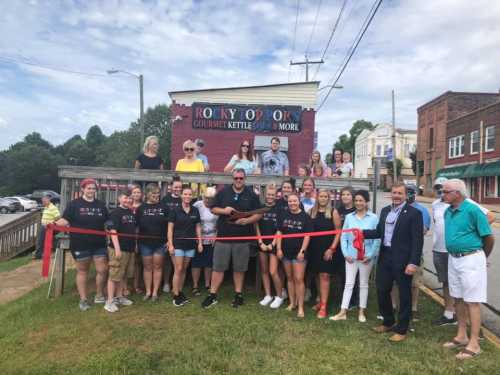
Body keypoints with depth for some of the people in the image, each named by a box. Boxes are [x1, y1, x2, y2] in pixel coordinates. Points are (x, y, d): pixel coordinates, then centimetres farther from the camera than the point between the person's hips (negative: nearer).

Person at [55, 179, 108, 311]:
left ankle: (99, 296, 22)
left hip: (99, 244, 3)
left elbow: (108, 222, 14)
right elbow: (65, 220, -8)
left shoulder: (101, 205, 10)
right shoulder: (74, 204, -2)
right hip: (80, 244, -3)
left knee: (102, 270, 2)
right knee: (82, 271, 9)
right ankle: (83, 300, 20)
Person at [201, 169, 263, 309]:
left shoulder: (252, 195, 3)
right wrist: (224, 210, -12)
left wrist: (247, 220, -15)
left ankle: (238, 294, 24)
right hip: (223, 236, 1)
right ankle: (212, 295, 15)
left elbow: (259, 214, 2)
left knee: (239, 268, 10)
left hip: (243, 238, 0)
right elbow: (213, 209, 8)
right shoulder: (223, 192, 5)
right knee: (218, 267, 5)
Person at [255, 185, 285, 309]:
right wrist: (261, 242, -3)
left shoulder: (279, 210, -3)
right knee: (264, 271, 10)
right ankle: (268, 295, 23)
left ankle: (279, 296, 10)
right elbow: (257, 226, 5)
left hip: (274, 244, -3)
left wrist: (272, 244, -9)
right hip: (262, 244, 4)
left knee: (273, 272, -8)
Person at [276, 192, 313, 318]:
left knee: (299, 279, -5)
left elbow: (307, 235, -6)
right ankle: (292, 303, 25)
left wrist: (302, 251, -13)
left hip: (299, 252, -4)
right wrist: (279, 248, 0)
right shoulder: (284, 215, 5)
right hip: (286, 251, 4)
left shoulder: (305, 216, -5)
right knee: (289, 278, 13)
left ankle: (300, 307, 3)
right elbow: (279, 232, 6)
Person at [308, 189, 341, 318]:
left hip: (327, 249, -4)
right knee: (318, 275, 12)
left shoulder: (333, 212, -4)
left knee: (324, 276, -5)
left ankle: (323, 307, -3)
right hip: (314, 248, 4)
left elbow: (338, 232, -5)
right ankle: (321, 301, 26)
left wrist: (332, 248, -11)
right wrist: (308, 246, 3)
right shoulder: (311, 211, 6)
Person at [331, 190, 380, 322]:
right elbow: (344, 237, 3)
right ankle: (343, 312, 11)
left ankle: (361, 312, 25)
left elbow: (377, 238, -5)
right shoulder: (349, 217, 0)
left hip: (366, 256, -1)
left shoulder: (373, 218, -7)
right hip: (351, 256, 2)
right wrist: (345, 253, -4)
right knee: (348, 284, 6)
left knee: (363, 284, 13)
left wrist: (370, 255, -9)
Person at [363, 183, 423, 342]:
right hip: (385, 257, 6)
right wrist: (363, 232, -6)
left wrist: (413, 262, -19)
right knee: (382, 291, 14)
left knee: (404, 295, 8)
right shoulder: (385, 210, 11)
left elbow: (417, 240, -13)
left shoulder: (414, 213, -9)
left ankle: (401, 330, 22)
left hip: (403, 260, -6)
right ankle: (388, 322, 34)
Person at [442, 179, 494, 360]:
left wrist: (481, 257, 5)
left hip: (471, 260, -8)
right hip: (453, 259, 8)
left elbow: (489, 238, -9)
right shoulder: (448, 211, 5)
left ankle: (474, 344, 10)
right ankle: (461, 336, 29)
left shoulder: (472, 210, -17)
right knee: (458, 299, 15)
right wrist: (453, 256, 19)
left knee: (472, 301, 0)